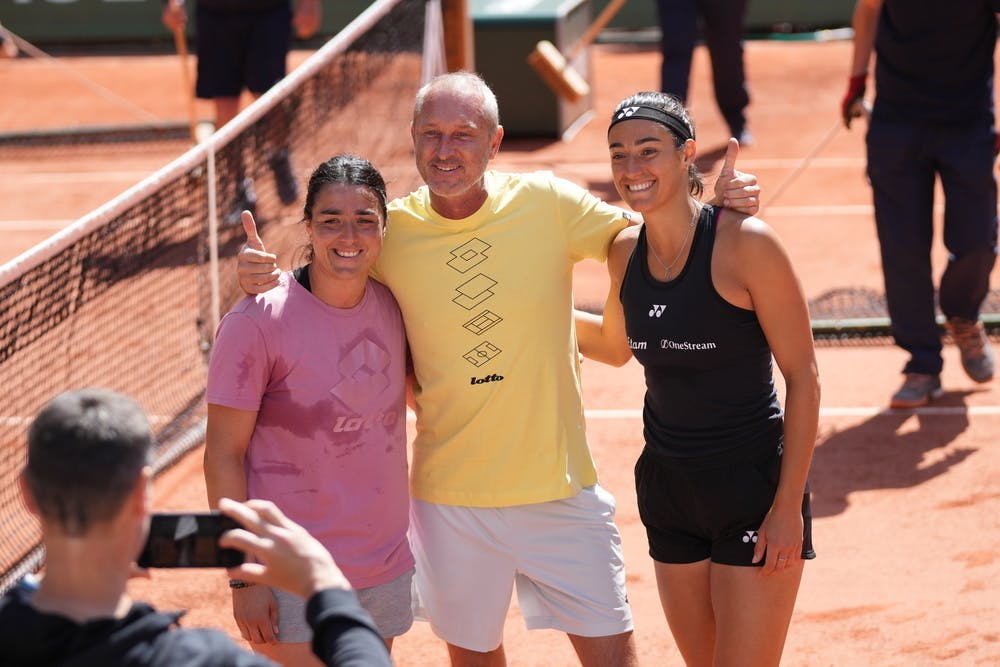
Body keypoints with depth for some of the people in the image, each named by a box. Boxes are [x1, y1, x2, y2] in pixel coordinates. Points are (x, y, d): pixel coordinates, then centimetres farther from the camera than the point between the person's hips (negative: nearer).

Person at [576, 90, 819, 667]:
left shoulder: (745, 243, -16)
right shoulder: (626, 252, 2)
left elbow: (803, 376, -13)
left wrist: (789, 505, -16)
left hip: (753, 489, -6)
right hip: (667, 486, 6)